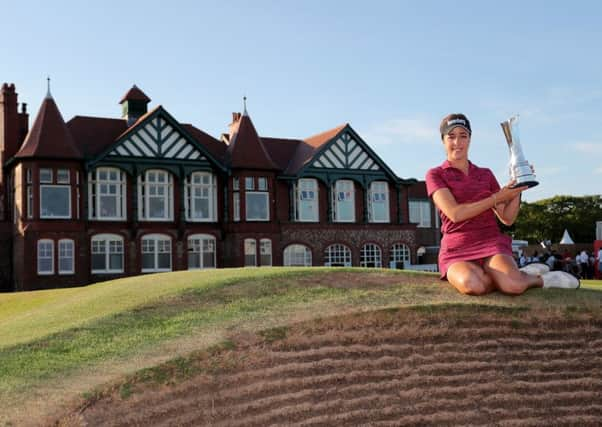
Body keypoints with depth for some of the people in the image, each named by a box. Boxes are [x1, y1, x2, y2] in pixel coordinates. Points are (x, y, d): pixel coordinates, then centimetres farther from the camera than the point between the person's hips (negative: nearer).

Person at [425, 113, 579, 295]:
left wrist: (518, 187, -1)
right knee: (472, 285, -38)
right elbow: (454, 213, -12)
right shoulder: (435, 175, 5)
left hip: (491, 245, 2)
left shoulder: (486, 174, 18)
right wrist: (497, 197, -8)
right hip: (457, 252, -1)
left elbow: (507, 218, 12)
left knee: (513, 286, -34)